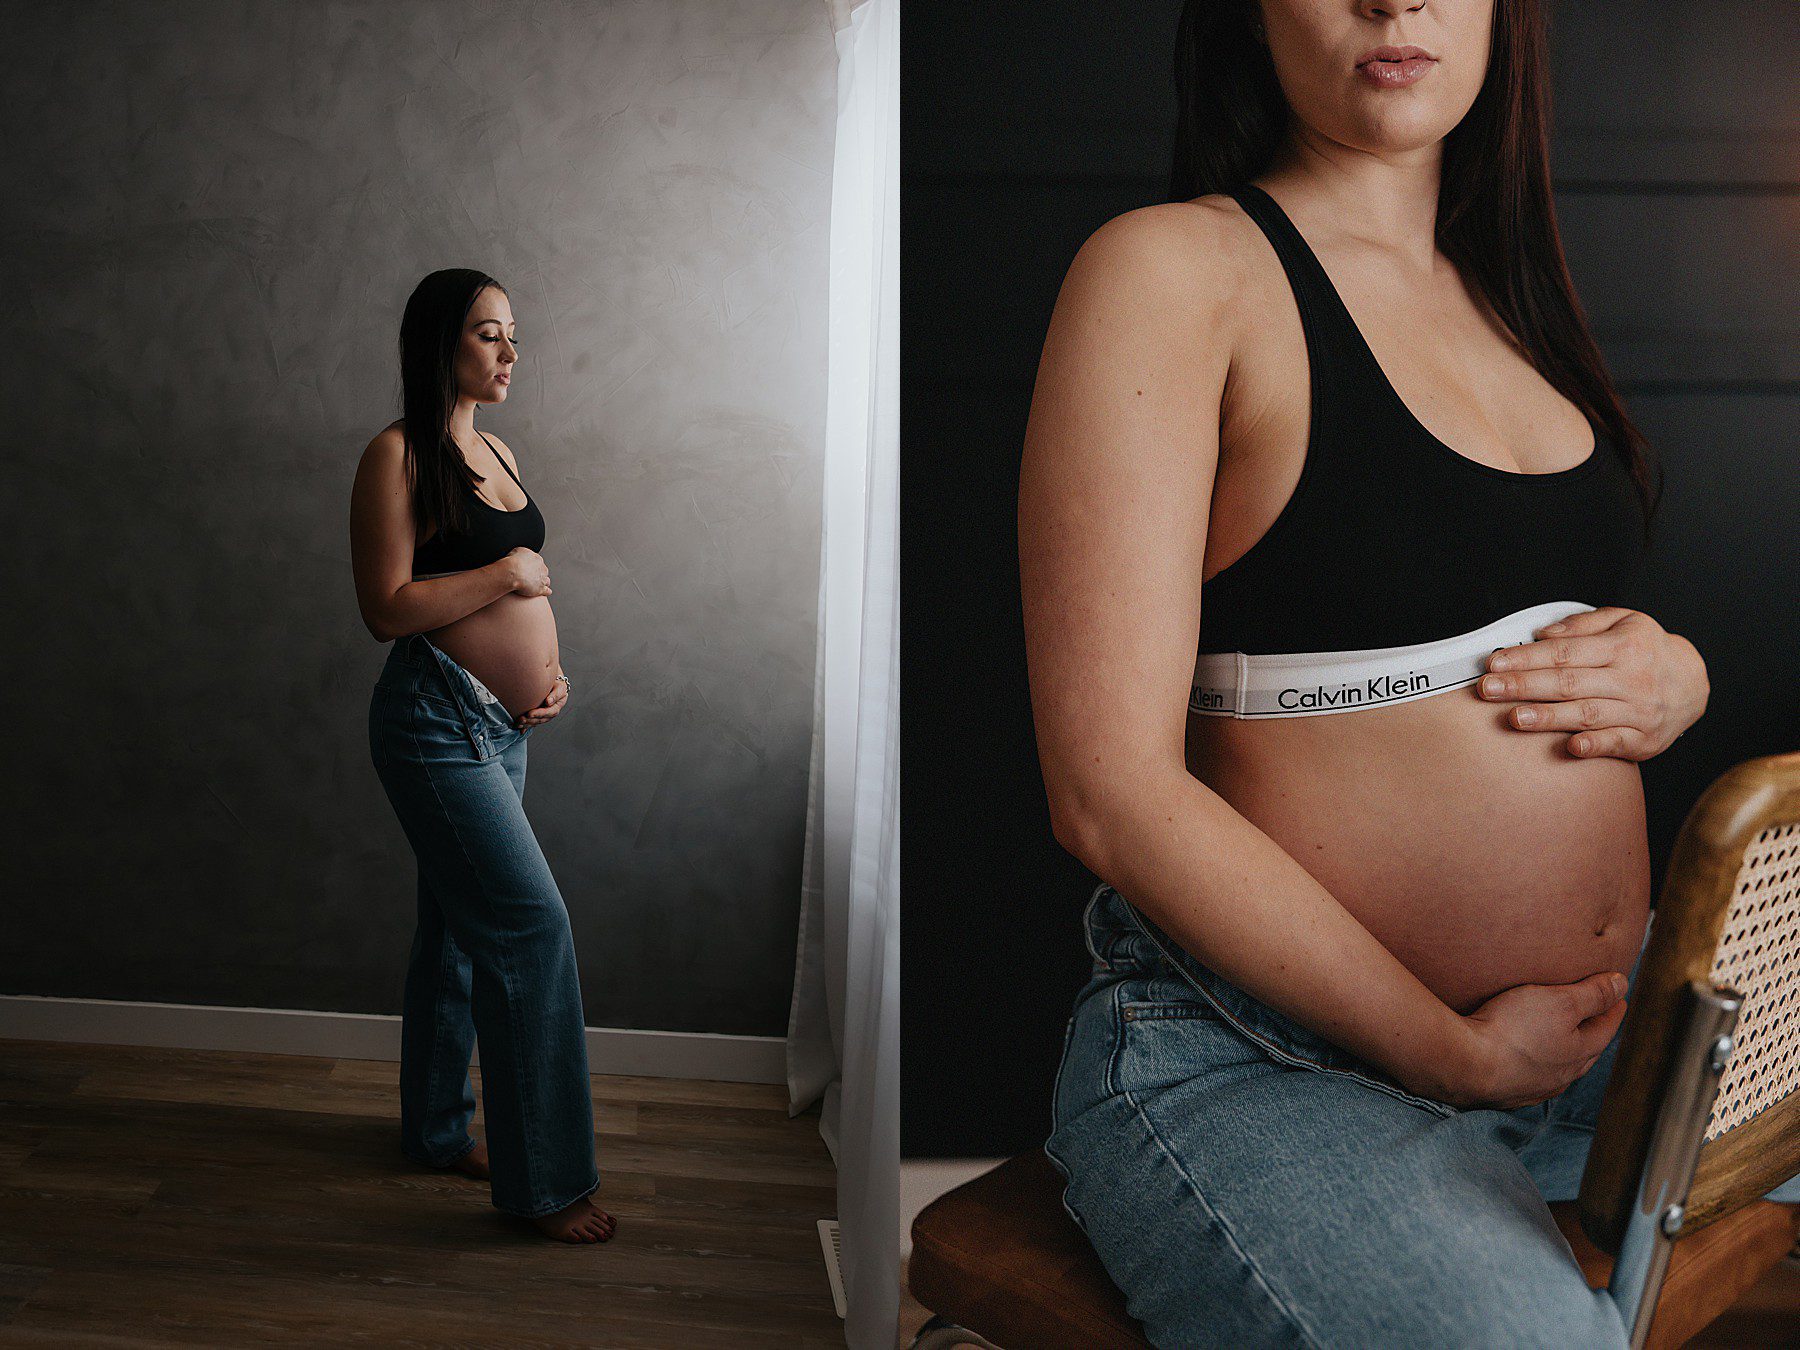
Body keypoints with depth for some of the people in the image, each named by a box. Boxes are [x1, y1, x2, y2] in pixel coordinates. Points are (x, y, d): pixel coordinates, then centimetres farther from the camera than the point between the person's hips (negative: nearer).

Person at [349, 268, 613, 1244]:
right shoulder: (398, 455, -11)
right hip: (434, 720, -9)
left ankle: (437, 1129, 31)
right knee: (532, 924, -12)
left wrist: (548, 668, 5)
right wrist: (506, 574, -14)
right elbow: (387, 609, -17)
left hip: (502, 726, 9)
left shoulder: (494, 453, 14)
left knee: (459, 928, 17)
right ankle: (544, 1178, -4)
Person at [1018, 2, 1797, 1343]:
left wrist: (1673, 677, 0)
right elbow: (1112, 791, -16)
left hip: (1603, 1025, 8)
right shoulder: (1171, 270, -10)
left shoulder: (1500, 292, 13)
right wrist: (1457, 1052, -12)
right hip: (1263, 1060, -7)